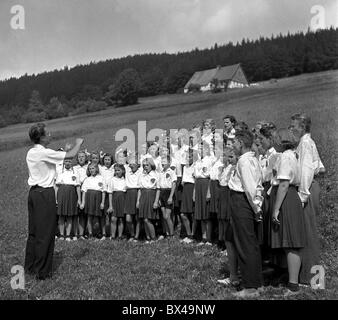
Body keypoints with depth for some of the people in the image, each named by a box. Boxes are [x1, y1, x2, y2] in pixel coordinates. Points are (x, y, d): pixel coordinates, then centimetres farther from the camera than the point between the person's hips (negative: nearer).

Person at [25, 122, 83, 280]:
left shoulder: (31, 153, 9)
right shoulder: (44, 153, -17)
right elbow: (71, 155, -17)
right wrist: (78, 143, 2)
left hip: (33, 192, 9)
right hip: (45, 194, -9)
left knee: (33, 231, 16)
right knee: (46, 233, 0)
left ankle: (30, 266, 27)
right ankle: (42, 271, 8)